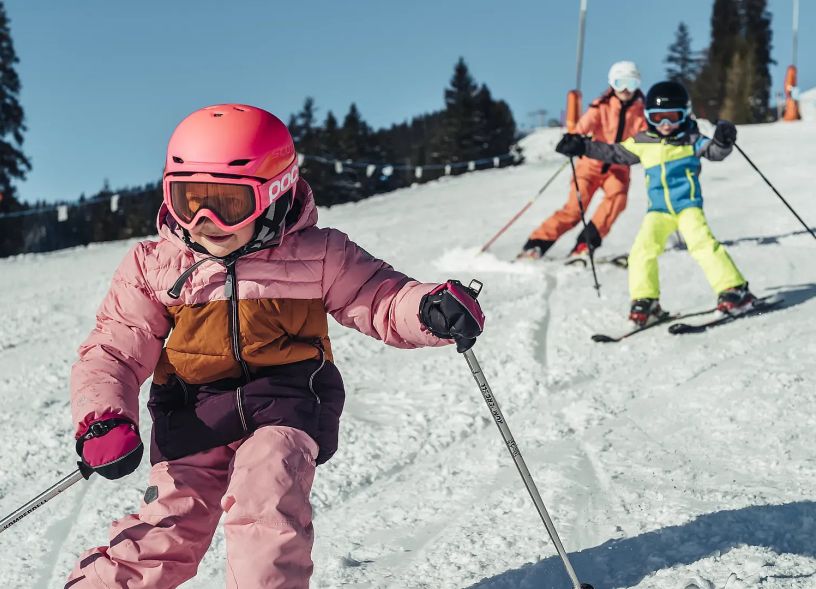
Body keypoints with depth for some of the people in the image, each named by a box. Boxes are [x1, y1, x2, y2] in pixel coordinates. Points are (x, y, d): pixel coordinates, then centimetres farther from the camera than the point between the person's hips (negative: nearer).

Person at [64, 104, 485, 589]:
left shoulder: (318, 256, -1)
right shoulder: (153, 267, 3)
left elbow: (380, 299, 2)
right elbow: (112, 352, 5)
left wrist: (433, 309, -21)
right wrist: (102, 421, -12)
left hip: (284, 403, -1)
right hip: (195, 415, 2)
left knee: (266, 503, -26)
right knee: (170, 523, -9)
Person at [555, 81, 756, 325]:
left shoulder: (690, 140, 1)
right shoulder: (642, 143, 10)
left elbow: (713, 151, -11)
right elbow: (613, 153, 20)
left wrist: (723, 142, -33)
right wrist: (582, 147, 18)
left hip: (688, 204, -3)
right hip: (658, 210, 3)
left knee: (703, 244, -22)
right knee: (643, 250, -13)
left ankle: (734, 290, -14)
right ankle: (645, 301, 0)